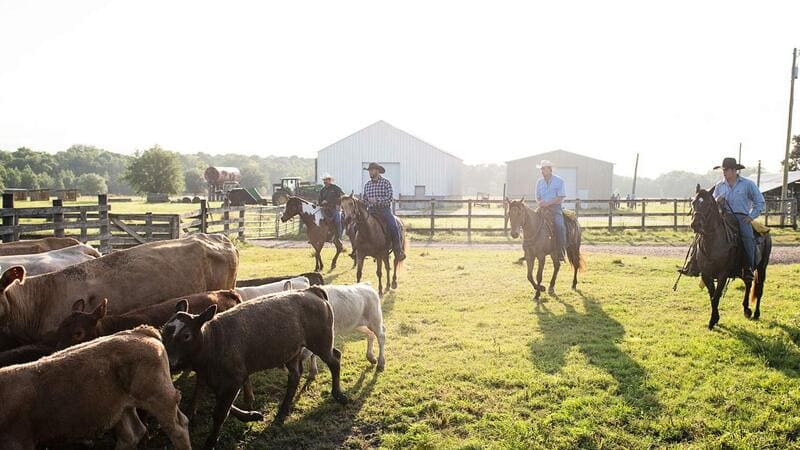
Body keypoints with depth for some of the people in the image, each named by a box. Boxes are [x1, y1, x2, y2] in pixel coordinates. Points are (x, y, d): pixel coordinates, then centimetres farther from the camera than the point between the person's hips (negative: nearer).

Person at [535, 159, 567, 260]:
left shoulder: (559, 181, -1)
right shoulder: (539, 182, 13)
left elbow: (561, 198, -7)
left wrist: (548, 203, -18)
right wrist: (540, 202, -7)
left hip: (555, 207, -4)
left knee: (559, 225, -29)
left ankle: (561, 252, -23)